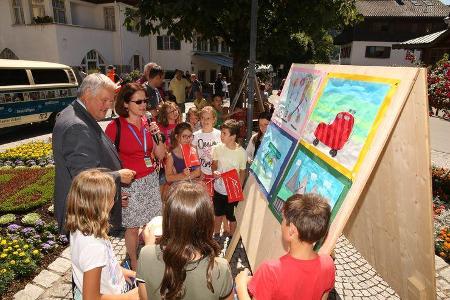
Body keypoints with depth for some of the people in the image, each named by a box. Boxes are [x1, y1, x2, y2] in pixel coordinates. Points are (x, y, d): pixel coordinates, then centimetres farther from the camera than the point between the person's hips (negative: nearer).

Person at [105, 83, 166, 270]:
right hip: (130, 184, -4)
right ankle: (134, 265, 33)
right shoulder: (115, 127, -12)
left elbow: (160, 156, 3)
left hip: (151, 180, 5)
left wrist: (157, 136, -12)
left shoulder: (148, 124, 3)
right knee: (133, 227, 10)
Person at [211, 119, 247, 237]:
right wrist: (214, 171, -20)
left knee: (231, 216, 14)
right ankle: (216, 234, 46)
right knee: (218, 213, 22)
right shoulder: (217, 148, -11)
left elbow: (242, 172, -6)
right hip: (218, 188, 3)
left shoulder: (241, 152, -17)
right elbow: (214, 164, 3)